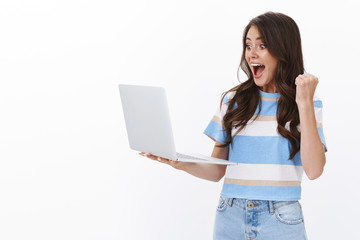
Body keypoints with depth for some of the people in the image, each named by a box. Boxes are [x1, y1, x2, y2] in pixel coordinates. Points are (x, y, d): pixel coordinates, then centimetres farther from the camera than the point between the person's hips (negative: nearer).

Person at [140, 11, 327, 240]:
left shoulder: (307, 104, -1)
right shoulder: (233, 100, 6)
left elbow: (314, 170, -13)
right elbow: (217, 171, 7)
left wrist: (305, 104, -14)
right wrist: (180, 163, -12)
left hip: (280, 221, -2)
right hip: (231, 218, 3)